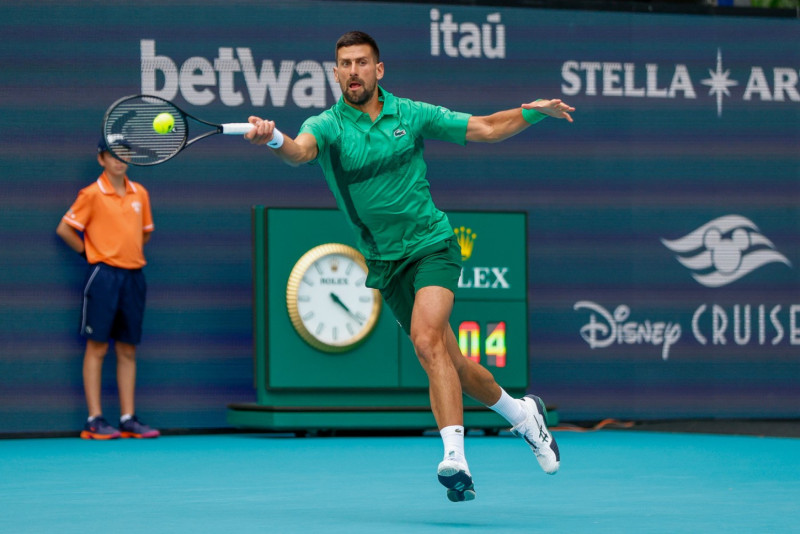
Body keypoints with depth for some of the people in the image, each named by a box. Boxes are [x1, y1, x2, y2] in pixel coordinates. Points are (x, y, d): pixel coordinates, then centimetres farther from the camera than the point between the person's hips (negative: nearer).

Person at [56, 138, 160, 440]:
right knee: (97, 347, -4)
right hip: (104, 275, -5)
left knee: (128, 350, 7)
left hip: (133, 276, 5)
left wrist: (130, 253, 14)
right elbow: (64, 229, -4)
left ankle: (128, 418, 9)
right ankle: (94, 419, -3)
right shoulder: (92, 194, -5)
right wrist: (90, 252, 0)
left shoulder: (140, 194, 11)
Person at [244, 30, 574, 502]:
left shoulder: (411, 115, -1)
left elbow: (486, 128, 8)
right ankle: (523, 414, 34)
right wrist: (274, 139, -52)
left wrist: (534, 112, -7)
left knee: (427, 340, -26)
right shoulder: (328, 126, -5)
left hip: (433, 246, -2)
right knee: (451, 363, 9)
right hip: (386, 263, 2)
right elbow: (300, 151, -29)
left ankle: (456, 461, -32)